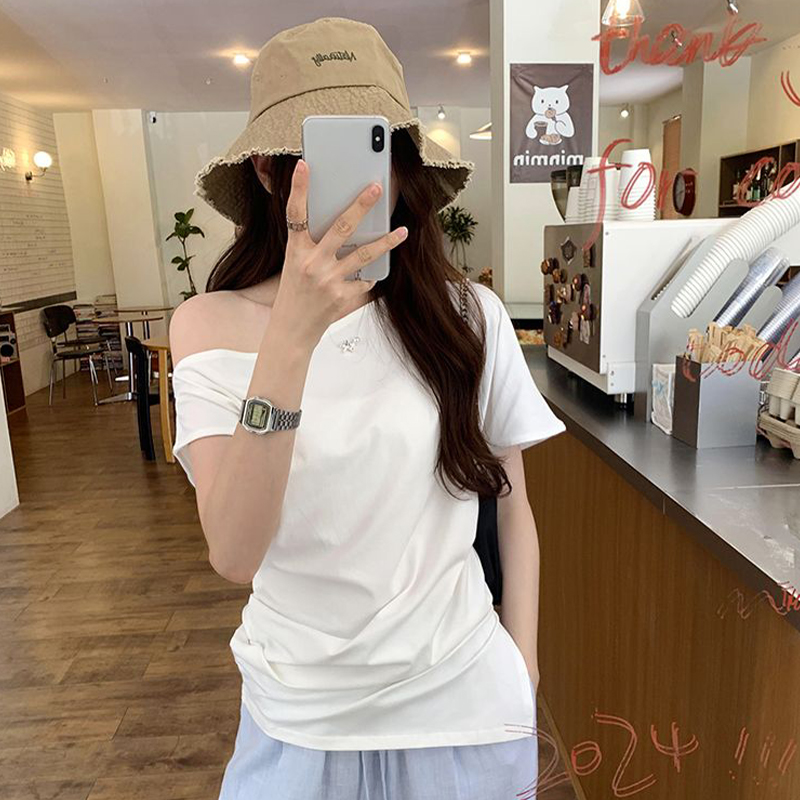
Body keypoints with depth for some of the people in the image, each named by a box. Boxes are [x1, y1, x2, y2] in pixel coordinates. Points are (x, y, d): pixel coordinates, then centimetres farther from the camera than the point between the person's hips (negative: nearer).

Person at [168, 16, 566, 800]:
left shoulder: (470, 315, -10)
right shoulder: (212, 324, -11)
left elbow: (513, 504, 1)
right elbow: (235, 554, -22)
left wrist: (523, 675, 3)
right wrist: (292, 337, -32)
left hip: (461, 702, 1)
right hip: (297, 713, 0)